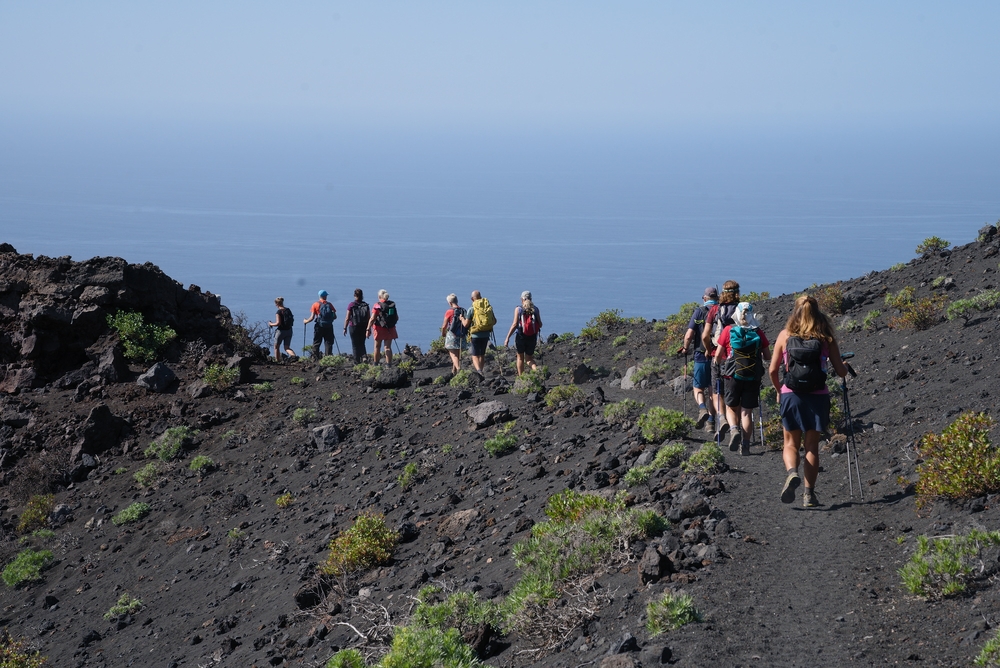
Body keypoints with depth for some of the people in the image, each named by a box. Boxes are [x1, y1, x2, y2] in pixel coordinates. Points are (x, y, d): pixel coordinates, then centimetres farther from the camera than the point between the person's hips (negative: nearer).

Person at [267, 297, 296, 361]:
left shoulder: (279, 312, -16)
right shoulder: (288, 310, 4)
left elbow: (278, 323, -21)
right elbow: (292, 320, 10)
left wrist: (271, 324, -4)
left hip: (281, 331, -6)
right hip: (289, 331, 6)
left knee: (276, 347, 16)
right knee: (286, 347, 9)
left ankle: (277, 360, 22)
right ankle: (293, 354, -20)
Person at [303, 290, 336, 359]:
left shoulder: (316, 305, -2)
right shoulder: (329, 305, 4)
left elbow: (312, 318, -7)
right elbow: (335, 316, 4)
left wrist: (306, 321, 12)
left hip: (319, 326, -2)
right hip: (329, 327, 2)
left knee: (316, 344, 6)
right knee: (328, 343, 6)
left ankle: (315, 358, 1)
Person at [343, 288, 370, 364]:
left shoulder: (351, 305, -9)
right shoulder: (366, 305, -1)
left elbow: (347, 318, -8)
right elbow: (369, 318, 0)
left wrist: (345, 328, 0)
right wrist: (368, 329, 8)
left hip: (354, 327, -3)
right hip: (364, 327, 3)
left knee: (355, 345, 8)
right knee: (362, 344, 17)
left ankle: (357, 361, 8)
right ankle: (364, 356, -6)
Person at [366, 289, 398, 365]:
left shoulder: (377, 305, -11)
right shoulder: (393, 305, 2)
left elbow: (372, 319, -16)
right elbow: (397, 318, 10)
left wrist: (368, 329, -14)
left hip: (380, 328, -3)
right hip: (390, 329, 3)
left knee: (377, 347, 12)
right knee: (388, 347, 5)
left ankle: (376, 364, 20)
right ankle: (389, 364, -2)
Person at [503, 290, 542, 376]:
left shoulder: (518, 309, -7)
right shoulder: (535, 309, 0)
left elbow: (515, 324, -13)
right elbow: (540, 324, -1)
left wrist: (507, 337, -10)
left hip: (521, 337, -2)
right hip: (533, 337, 2)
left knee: (520, 357, 17)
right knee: (529, 358, 15)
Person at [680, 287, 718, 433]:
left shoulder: (699, 312, -5)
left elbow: (689, 335, -11)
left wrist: (686, 348, 8)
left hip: (702, 356, -2)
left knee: (698, 388, 11)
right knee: (713, 389, 13)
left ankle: (702, 409, -18)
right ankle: (711, 422, 12)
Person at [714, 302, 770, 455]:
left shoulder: (728, 330, -5)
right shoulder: (758, 333, -3)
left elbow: (718, 355, -3)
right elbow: (767, 356, 3)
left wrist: (719, 365, 18)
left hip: (732, 375, -1)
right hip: (753, 378, 1)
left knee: (731, 408, 16)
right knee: (747, 411, 9)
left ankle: (734, 429, -12)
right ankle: (745, 445, 6)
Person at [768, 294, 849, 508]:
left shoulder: (785, 335, 0)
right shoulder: (826, 337, -1)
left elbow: (772, 370, 1)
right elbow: (841, 372, 2)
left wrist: (779, 389, 20)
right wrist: (845, 367, 25)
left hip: (791, 395, 0)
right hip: (818, 397, 0)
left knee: (791, 443, 14)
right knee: (812, 446, 12)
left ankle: (792, 472, -15)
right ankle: (809, 493, 8)